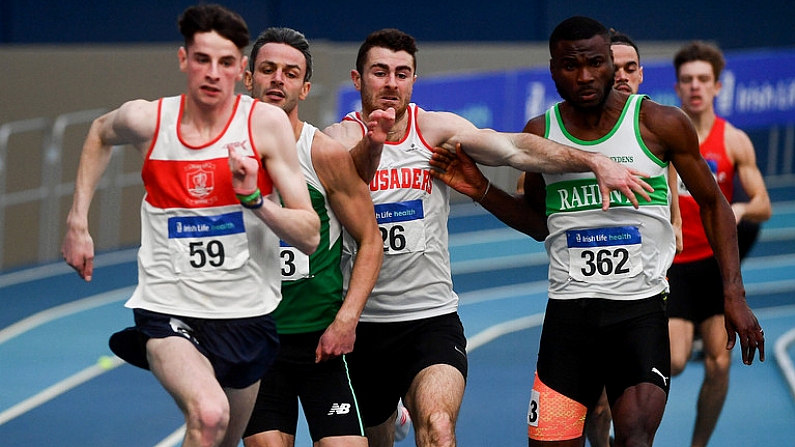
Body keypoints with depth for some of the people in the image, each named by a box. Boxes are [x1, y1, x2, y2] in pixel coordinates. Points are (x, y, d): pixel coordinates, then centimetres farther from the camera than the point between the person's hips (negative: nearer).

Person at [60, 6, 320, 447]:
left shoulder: (266, 123, -9)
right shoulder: (146, 120, -6)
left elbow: (309, 236, -9)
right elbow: (100, 133, 21)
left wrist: (254, 198, -25)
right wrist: (77, 222, 15)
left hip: (246, 315, 2)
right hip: (168, 310, -2)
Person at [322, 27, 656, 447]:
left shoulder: (436, 129, 1)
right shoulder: (341, 136, -4)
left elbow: (515, 149, -10)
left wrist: (594, 161, -23)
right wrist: (370, 146, -49)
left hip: (432, 318, 0)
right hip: (362, 323, 0)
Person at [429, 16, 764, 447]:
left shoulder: (661, 124, -3)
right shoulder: (540, 133, 6)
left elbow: (712, 204, 7)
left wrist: (734, 295, -1)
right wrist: (482, 190, 7)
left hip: (642, 310, -3)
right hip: (568, 311, 3)